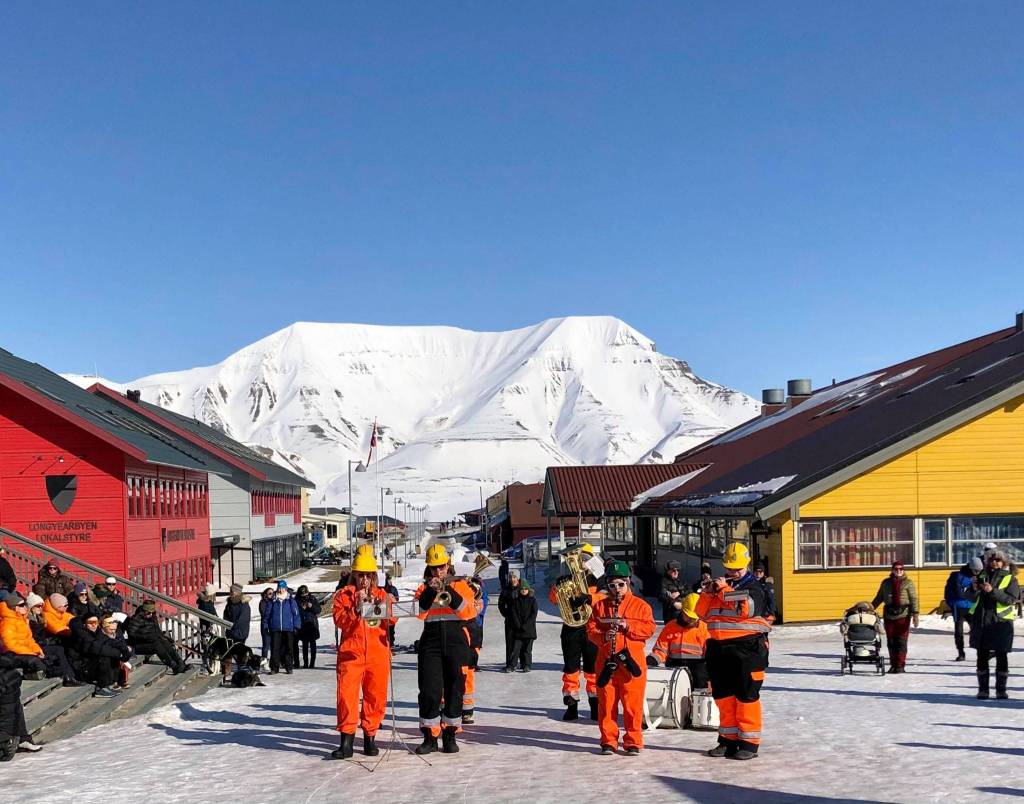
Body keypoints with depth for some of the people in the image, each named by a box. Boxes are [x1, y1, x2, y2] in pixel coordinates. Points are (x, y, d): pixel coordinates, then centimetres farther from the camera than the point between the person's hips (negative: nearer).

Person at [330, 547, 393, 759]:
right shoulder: (344, 595, 8)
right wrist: (356, 609, -16)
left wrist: (383, 609, -12)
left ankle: (370, 737, 16)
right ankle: (346, 741, -6)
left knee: (376, 695, 4)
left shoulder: (382, 595, 14)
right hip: (351, 652, -2)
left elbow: (390, 621, 6)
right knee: (347, 694, -10)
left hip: (378, 653, 2)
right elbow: (339, 620, -4)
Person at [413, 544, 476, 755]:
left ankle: (450, 735, 12)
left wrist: (450, 592, -18)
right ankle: (430, 736, 4)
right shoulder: (424, 588, 11)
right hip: (430, 643, 0)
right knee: (429, 690, -5)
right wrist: (430, 591, -18)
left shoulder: (460, 585, 9)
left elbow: (469, 612, -7)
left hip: (456, 642, 0)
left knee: (455, 689, 1)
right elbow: (419, 613, -6)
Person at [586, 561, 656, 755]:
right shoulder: (599, 605, 10)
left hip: (631, 662, -2)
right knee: (606, 703, 5)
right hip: (606, 662, 2)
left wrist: (627, 626, -15)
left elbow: (650, 628, -3)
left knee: (633, 704, 0)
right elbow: (591, 630, 6)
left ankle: (633, 742, 10)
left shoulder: (640, 605, 5)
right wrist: (604, 637, -14)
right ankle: (608, 741, 15)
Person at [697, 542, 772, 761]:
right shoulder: (719, 585, 15)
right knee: (723, 696, 11)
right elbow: (701, 612, 12)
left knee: (746, 697, -3)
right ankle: (728, 739, 21)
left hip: (747, 649, -6)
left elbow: (746, 609, -21)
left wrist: (725, 591, -17)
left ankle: (749, 742, 4)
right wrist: (708, 593, -4)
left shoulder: (754, 588, -1)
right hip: (719, 649, 6)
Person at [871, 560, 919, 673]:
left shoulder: (908, 583, 2)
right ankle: (893, 665, 14)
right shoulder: (886, 583, 13)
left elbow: (914, 599, -3)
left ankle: (900, 665, -1)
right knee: (891, 642, 6)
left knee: (901, 641, -5)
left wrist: (915, 614, -12)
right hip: (889, 615, 4)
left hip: (903, 615, -4)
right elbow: (879, 598, 19)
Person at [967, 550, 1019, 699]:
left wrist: (992, 591, -23)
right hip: (980, 621, 3)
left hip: (1001, 622, -3)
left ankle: (1001, 689, 10)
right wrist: (974, 589, -7)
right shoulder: (983, 575, 12)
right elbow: (973, 599, 14)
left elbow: (1011, 599, -12)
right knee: (982, 656, 5)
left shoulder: (1010, 578, 1)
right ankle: (983, 689, 11)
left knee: (1001, 657, 2)